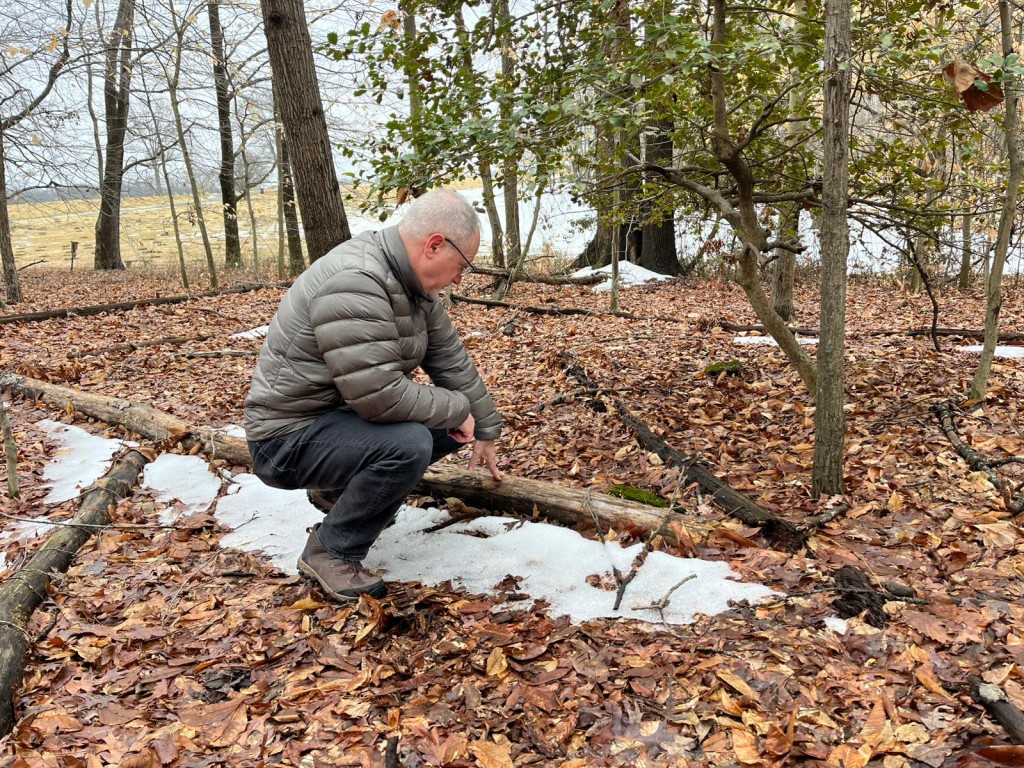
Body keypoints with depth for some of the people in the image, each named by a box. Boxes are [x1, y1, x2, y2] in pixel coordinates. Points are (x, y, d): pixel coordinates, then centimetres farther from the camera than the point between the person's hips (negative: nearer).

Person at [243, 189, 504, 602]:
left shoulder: (413, 284, 1)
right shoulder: (354, 283, -30)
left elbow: (451, 359, 9)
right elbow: (379, 396, -33)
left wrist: (484, 431, 15)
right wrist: (457, 409, -18)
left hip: (346, 416, 10)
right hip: (290, 438, -9)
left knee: (451, 422, 5)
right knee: (408, 443, -31)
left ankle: (339, 489, 17)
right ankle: (329, 551, -8)